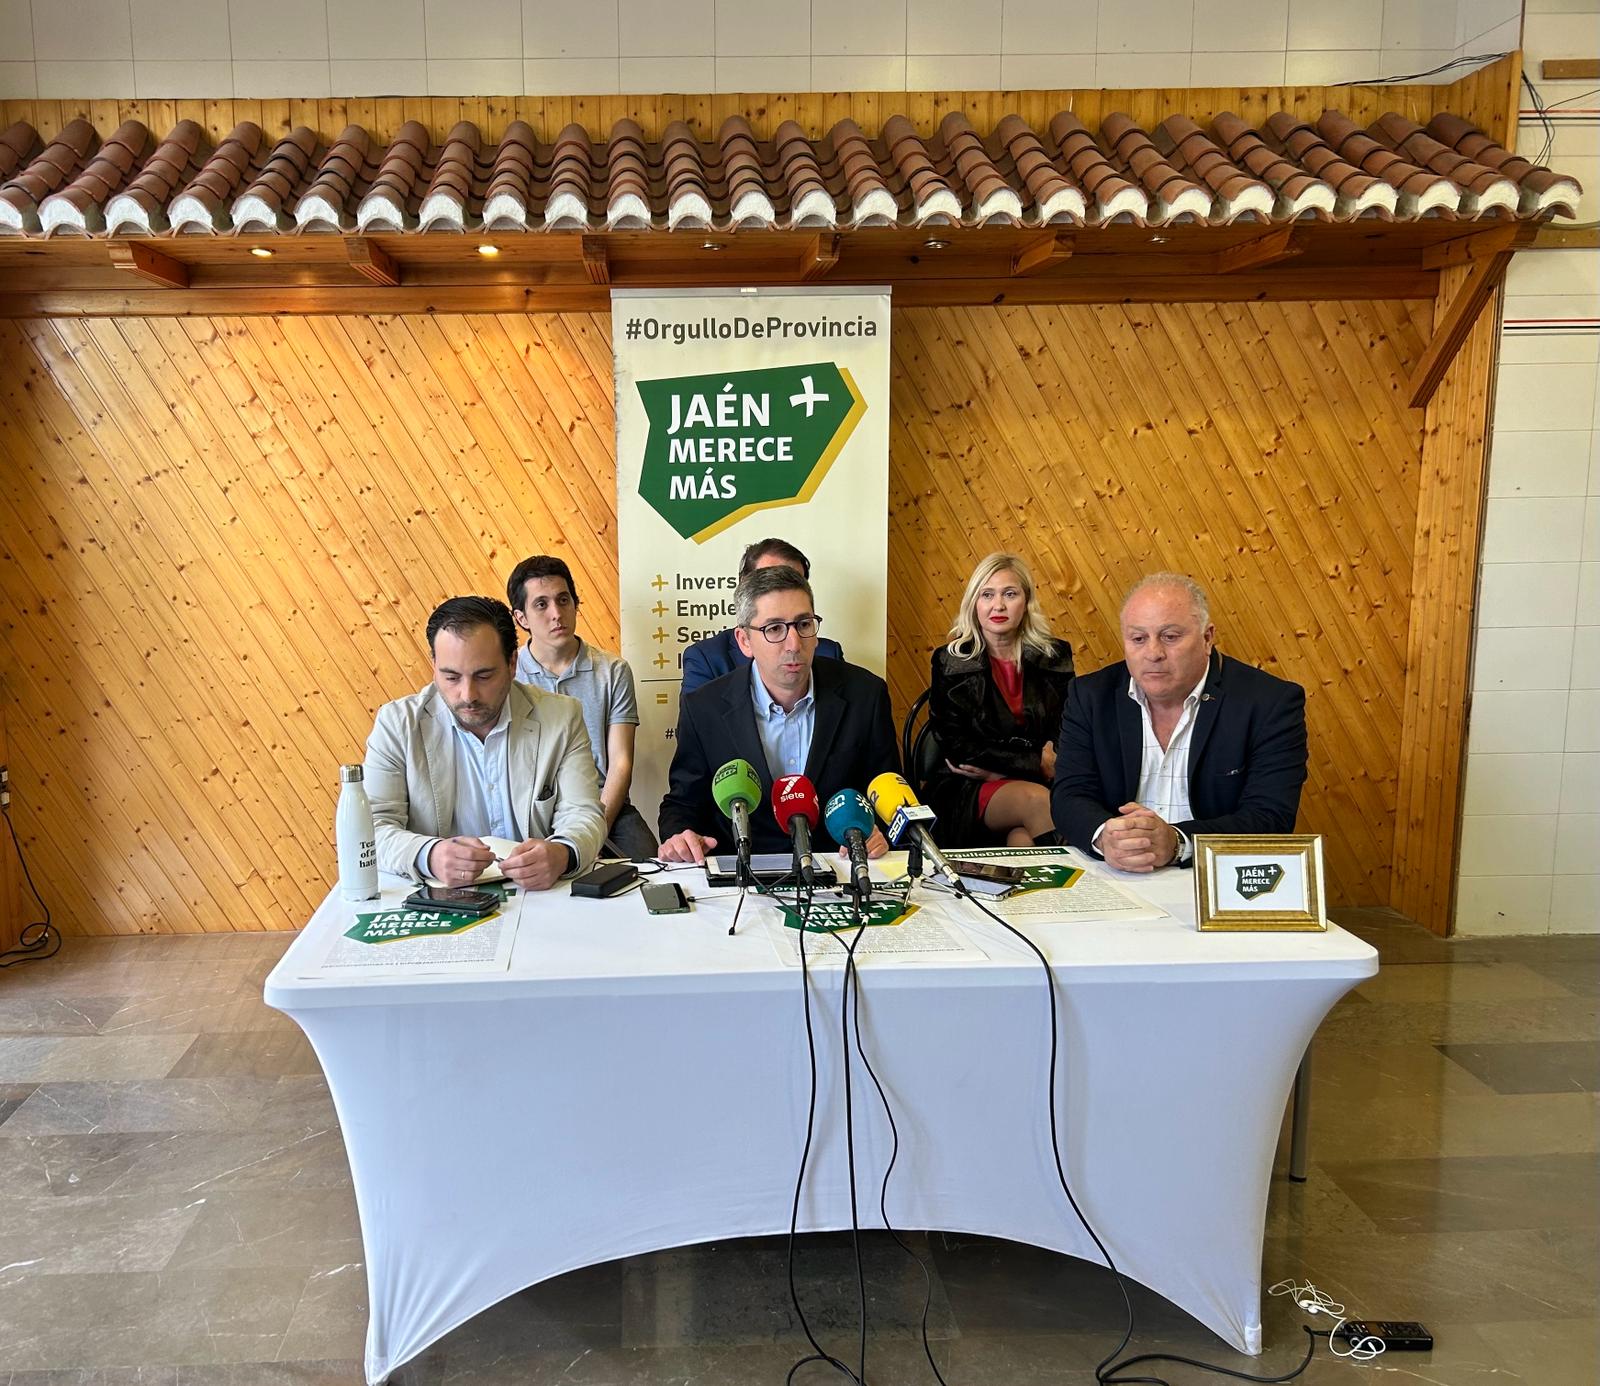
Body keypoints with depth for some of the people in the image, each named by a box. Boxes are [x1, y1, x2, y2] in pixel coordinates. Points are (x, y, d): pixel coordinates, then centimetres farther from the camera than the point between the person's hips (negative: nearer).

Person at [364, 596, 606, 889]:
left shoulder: (561, 718, 0)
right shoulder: (397, 723, -1)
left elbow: (582, 816, -2)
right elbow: (374, 826, -7)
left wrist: (562, 854, -26)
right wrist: (428, 856, -29)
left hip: (539, 895, 1)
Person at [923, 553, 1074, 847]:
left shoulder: (1055, 657, 11)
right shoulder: (949, 661, 5)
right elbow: (954, 744, -2)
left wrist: (999, 767, -8)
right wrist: (1038, 764, -10)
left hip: (1040, 780, 1)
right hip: (967, 790, -1)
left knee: (1022, 837, -35)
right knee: (1038, 801, -32)